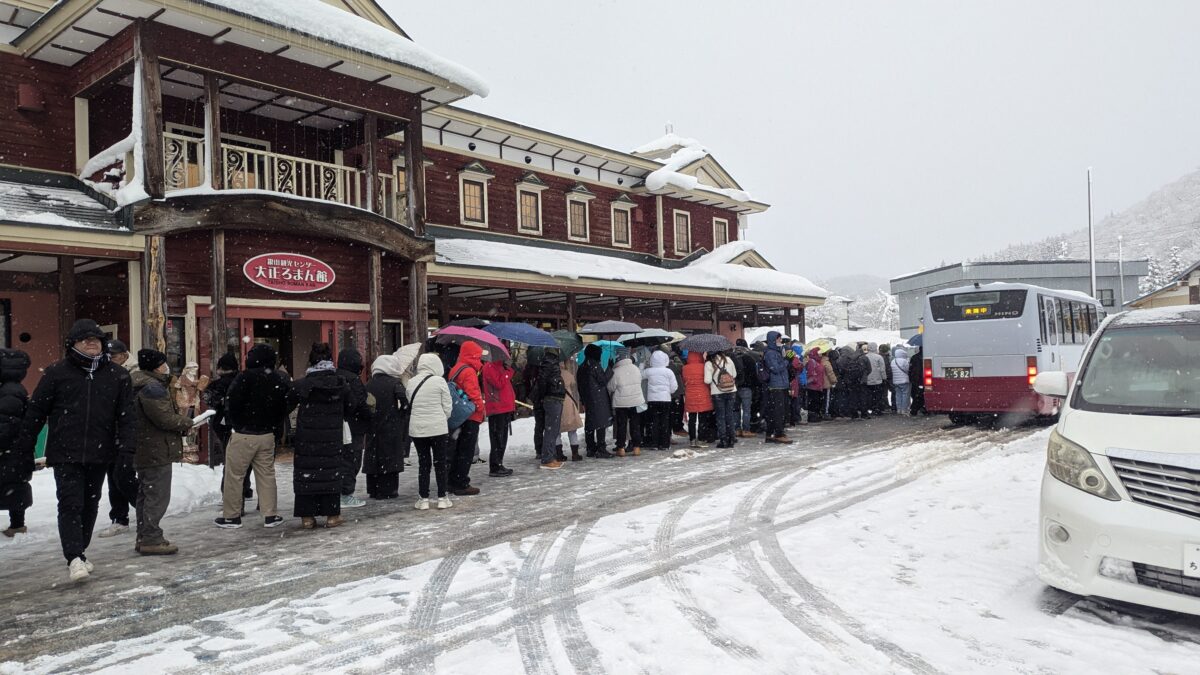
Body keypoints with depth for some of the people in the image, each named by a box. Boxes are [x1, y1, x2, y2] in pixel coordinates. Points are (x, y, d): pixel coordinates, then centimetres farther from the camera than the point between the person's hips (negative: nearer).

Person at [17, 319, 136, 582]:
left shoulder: (117, 375, 4)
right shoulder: (56, 373, 0)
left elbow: (126, 415, 2)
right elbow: (36, 411, 4)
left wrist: (127, 449, -7)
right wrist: (25, 447, 5)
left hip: (100, 454, 3)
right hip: (65, 454, -3)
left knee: (90, 505, 14)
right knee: (70, 504, -9)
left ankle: (80, 551, 29)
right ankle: (74, 557, -6)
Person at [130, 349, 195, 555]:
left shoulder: (142, 385, 15)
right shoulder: (152, 387, -19)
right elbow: (164, 418, -23)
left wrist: (181, 425, 10)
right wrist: (187, 422, -8)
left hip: (144, 451, 11)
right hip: (157, 451, -11)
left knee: (145, 494, 17)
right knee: (157, 496, -5)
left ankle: (144, 538, 25)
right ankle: (151, 540, -2)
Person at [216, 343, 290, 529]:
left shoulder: (245, 378, -15)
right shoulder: (281, 380, 3)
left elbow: (231, 405, -14)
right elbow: (286, 407, 9)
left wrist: (236, 425, 2)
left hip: (243, 435, -5)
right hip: (267, 435, 5)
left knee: (234, 475, 6)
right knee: (266, 474, 12)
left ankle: (231, 516, 13)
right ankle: (270, 515, 14)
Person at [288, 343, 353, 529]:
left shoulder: (301, 385, -8)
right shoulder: (341, 384, -2)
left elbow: (286, 406, 4)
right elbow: (351, 409, 6)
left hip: (306, 440, -1)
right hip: (333, 440, 2)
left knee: (306, 474, 8)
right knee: (332, 474, 10)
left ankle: (307, 517, 11)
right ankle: (332, 515, 13)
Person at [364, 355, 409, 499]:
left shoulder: (369, 384, 7)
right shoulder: (395, 383, -8)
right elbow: (404, 403, -19)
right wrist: (401, 416, -4)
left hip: (372, 429, 4)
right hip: (392, 429, -4)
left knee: (373, 458, 11)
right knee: (390, 458, 2)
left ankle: (373, 490, 17)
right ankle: (388, 490, 3)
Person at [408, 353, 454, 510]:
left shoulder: (411, 383, 2)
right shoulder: (439, 381, -8)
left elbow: (409, 405, 1)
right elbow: (447, 406, -4)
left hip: (417, 428, 3)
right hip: (437, 427, -3)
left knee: (423, 463, 10)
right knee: (440, 462, 7)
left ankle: (423, 499, 11)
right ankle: (442, 497, 10)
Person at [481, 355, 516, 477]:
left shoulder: (500, 366, 21)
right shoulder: (489, 367, -9)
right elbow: (499, 383, -21)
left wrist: (512, 404, 18)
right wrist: (509, 370, -13)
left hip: (505, 409, 10)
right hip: (497, 409, -10)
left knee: (502, 439, 12)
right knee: (498, 439, -8)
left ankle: (499, 465, 19)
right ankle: (495, 468, -5)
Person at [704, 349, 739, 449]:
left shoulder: (708, 364, -12)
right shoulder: (728, 359, -3)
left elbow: (707, 380, -15)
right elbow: (734, 374, 4)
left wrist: (714, 379, 4)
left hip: (717, 393, -3)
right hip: (731, 392, 3)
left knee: (720, 416, 6)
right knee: (730, 415, 11)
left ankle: (723, 440, 5)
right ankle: (730, 440, 13)